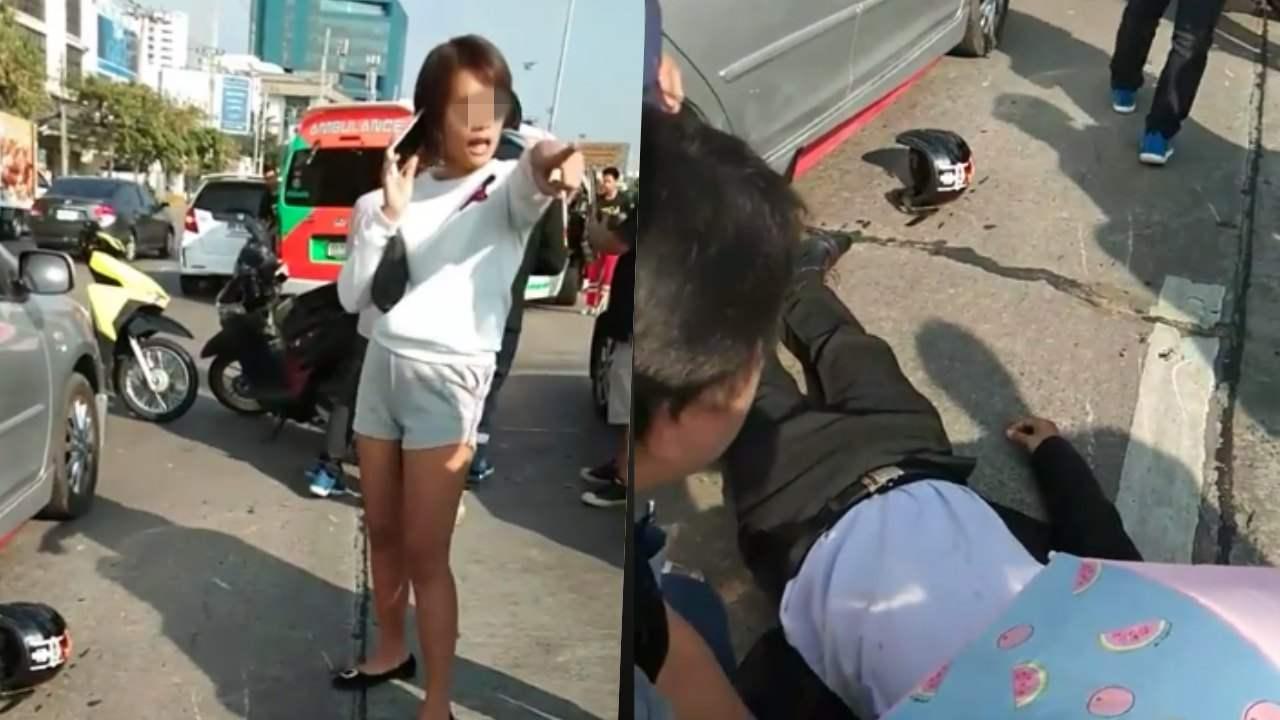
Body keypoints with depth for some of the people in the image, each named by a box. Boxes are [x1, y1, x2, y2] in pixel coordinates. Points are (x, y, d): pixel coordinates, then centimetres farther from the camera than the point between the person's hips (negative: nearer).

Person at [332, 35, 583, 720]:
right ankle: (391, 649, 41)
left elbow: (530, 180, -33)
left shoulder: (506, 188, -6)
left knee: (425, 551, -2)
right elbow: (351, 295, 5)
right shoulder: (400, 191, 9)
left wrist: (551, 159, -57)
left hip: (450, 378, -5)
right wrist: (386, 216, -8)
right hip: (383, 366, 6)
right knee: (381, 532, 18)